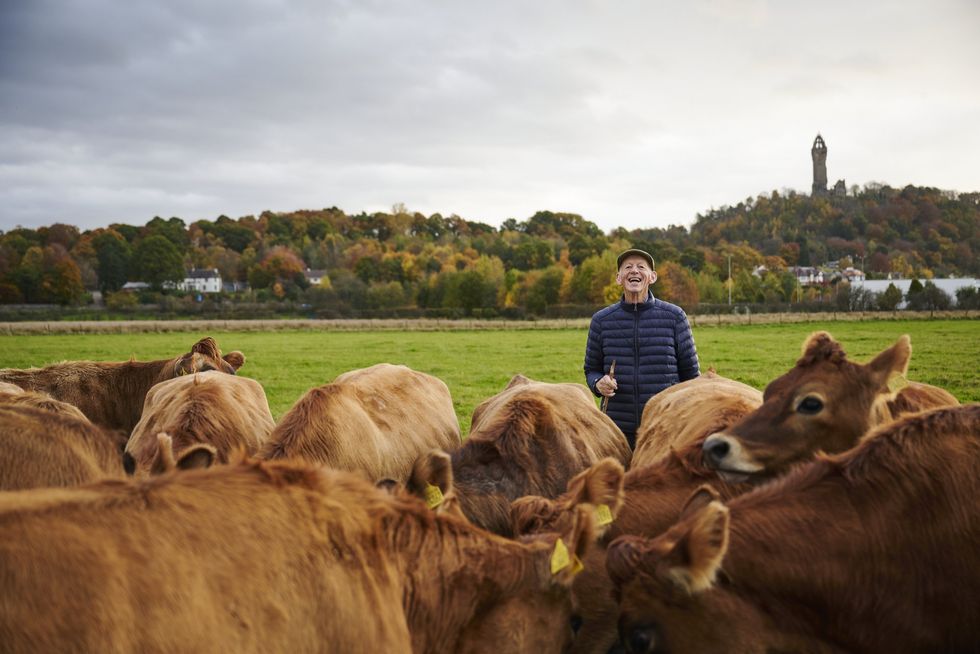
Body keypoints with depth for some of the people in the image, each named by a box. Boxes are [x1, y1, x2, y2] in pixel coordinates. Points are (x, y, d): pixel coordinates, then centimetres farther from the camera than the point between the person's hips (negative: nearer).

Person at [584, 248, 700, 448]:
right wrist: (599, 383, -10)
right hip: (619, 429, 1)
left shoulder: (674, 316, 2)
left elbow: (690, 373, 6)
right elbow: (592, 370, 13)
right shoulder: (601, 320, 5)